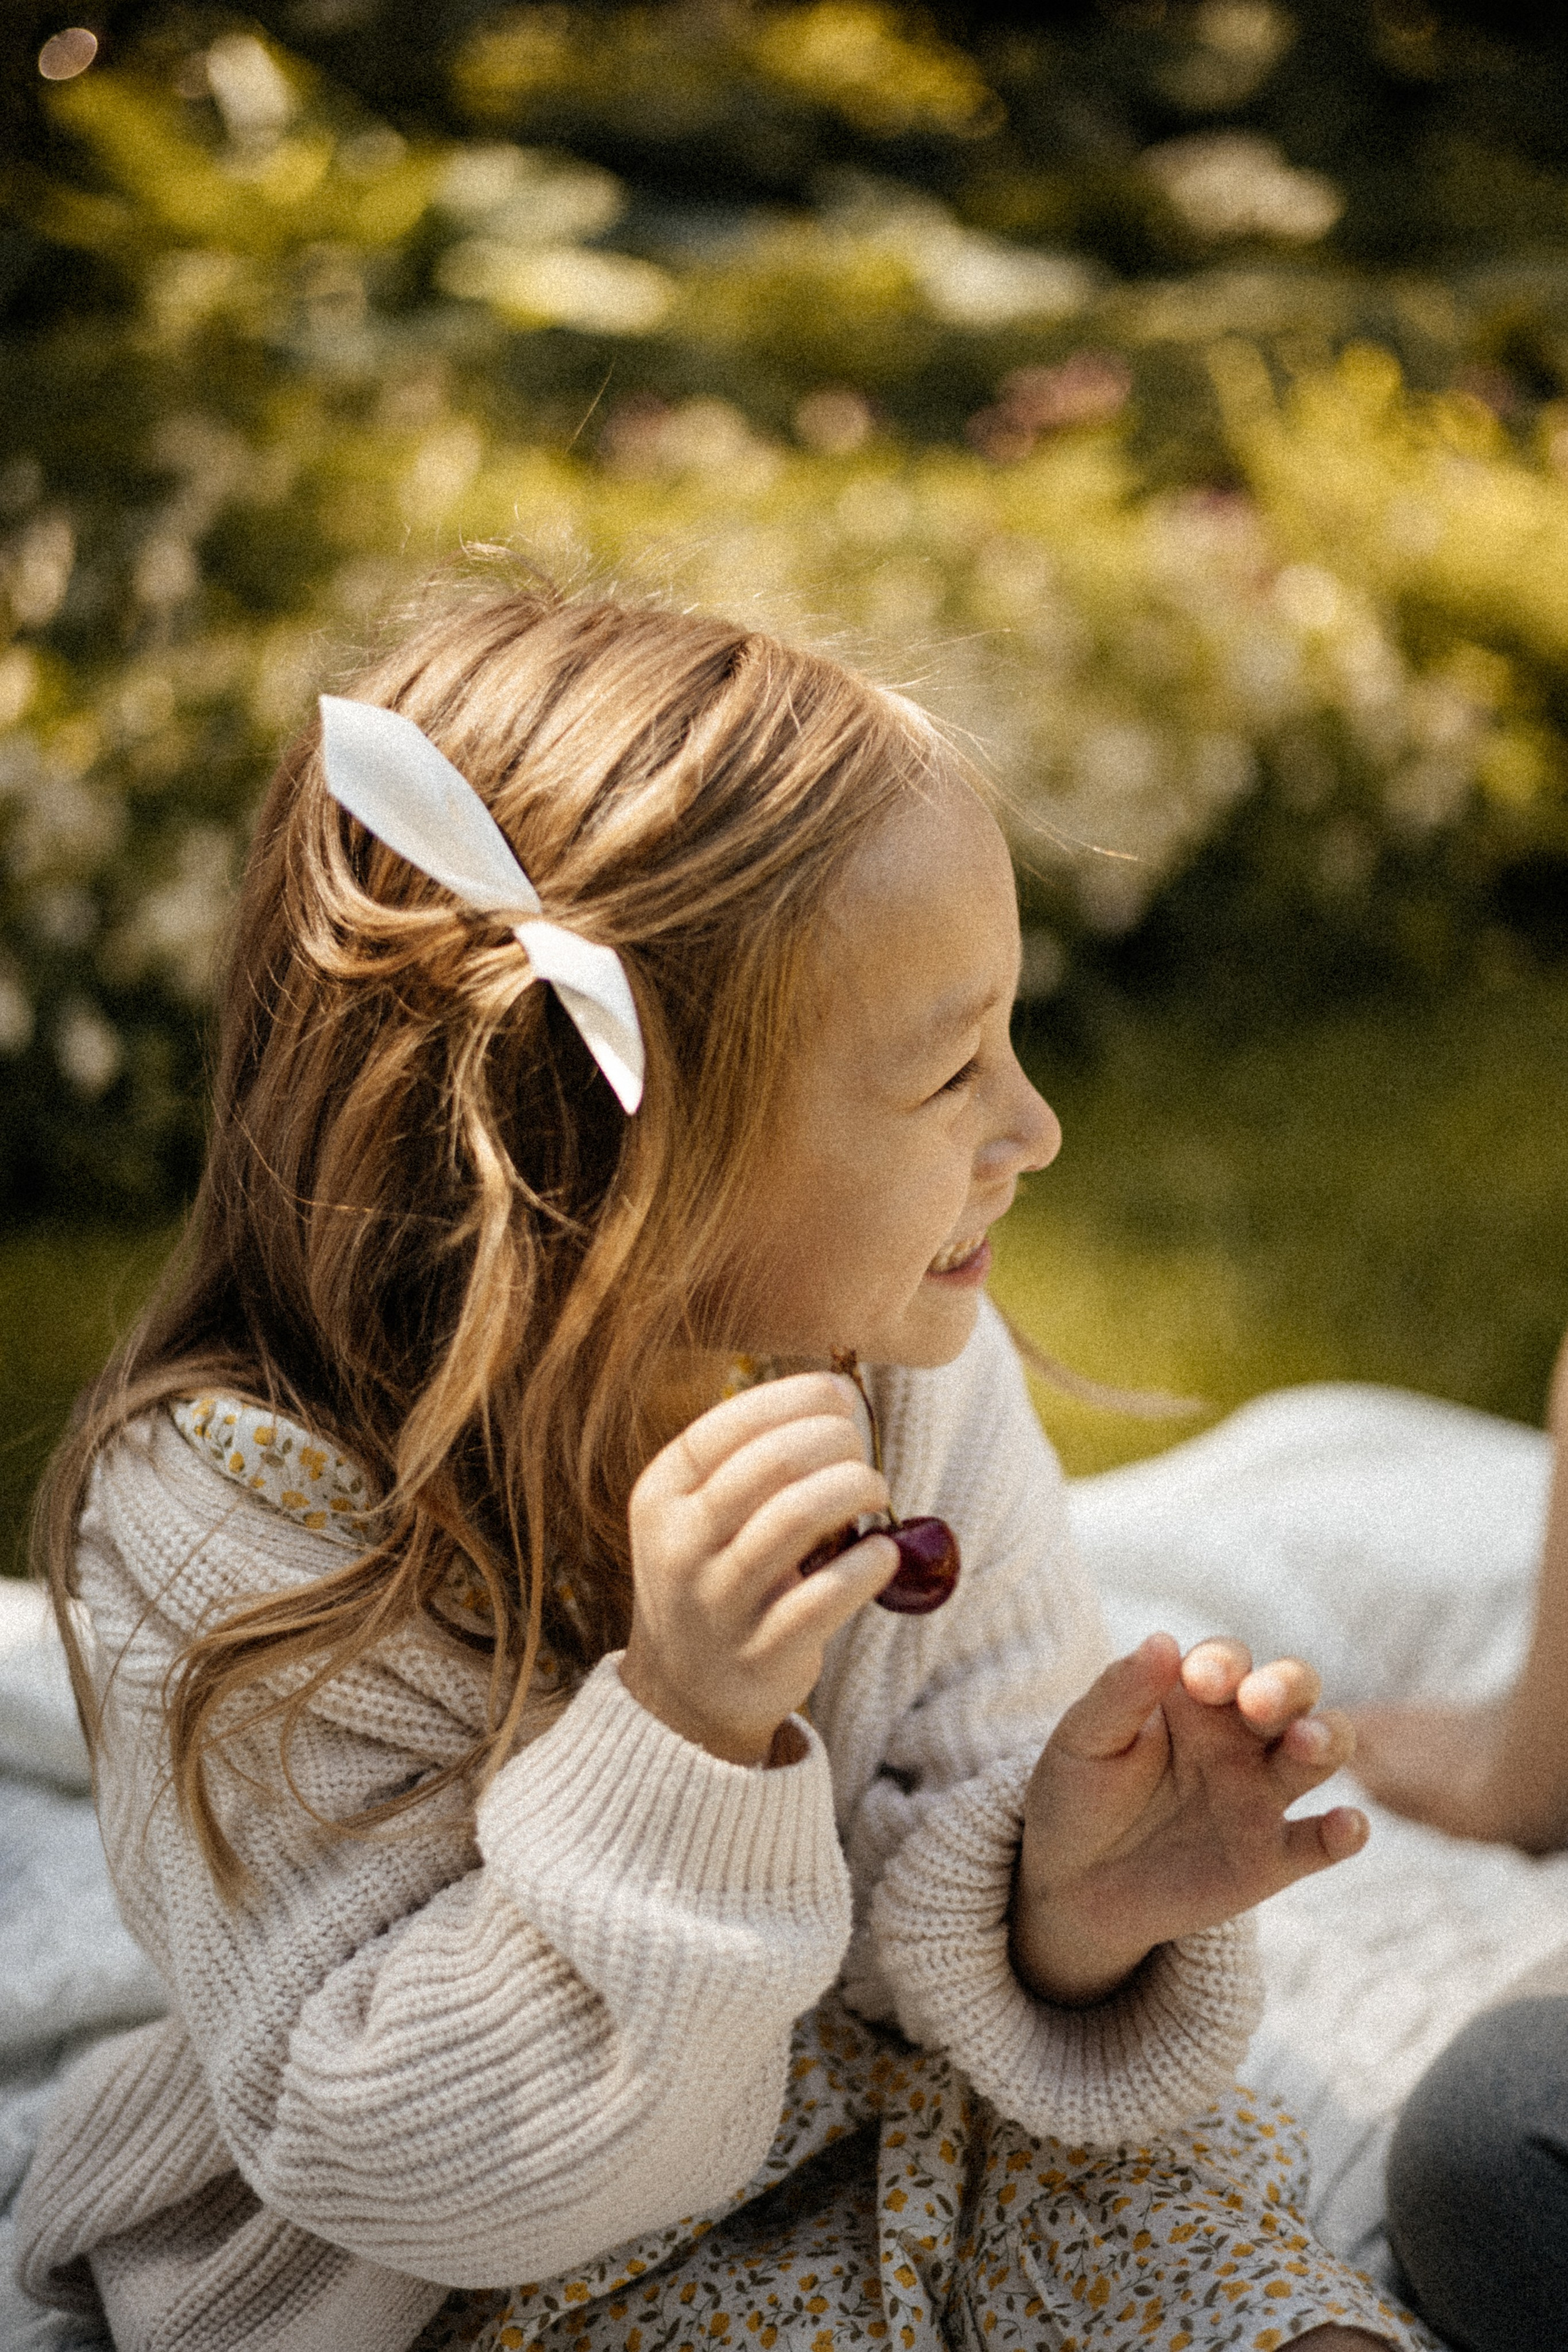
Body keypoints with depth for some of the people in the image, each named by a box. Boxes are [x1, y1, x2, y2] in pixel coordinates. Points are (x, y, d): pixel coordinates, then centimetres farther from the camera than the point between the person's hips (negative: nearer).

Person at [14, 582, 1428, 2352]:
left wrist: (1062, 1903, -29)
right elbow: (393, 2156, -25)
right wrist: (677, 1739, -39)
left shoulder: (901, 1365, -12)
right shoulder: (242, 1521, -26)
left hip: (875, 2102, 4)